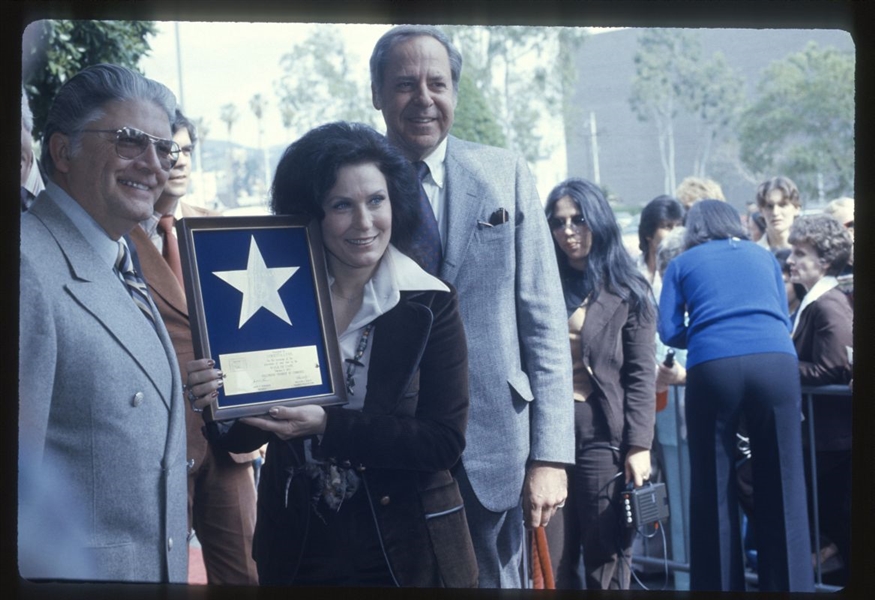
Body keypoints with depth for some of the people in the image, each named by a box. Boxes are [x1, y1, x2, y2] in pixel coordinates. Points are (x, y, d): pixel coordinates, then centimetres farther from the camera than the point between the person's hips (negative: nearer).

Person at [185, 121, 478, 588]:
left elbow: (445, 442, -14)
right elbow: (243, 436, 2)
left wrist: (328, 426, -24)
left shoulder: (429, 304, -9)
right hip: (298, 545, 2)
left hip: (406, 550, -2)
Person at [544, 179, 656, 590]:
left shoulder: (627, 290, 4)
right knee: (554, 560, 3)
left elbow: (641, 376, -1)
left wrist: (639, 446, -10)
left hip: (603, 436, -3)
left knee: (606, 560, 0)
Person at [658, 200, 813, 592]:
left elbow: (670, 331, 13)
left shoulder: (683, 263, 20)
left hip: (713, 367, -1)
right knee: (781, 485, 6)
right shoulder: (763, 256, 25)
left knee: (714, 487, 8)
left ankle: (720, 586, 12)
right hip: (777, 362, 1)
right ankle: (790, 585, 8)